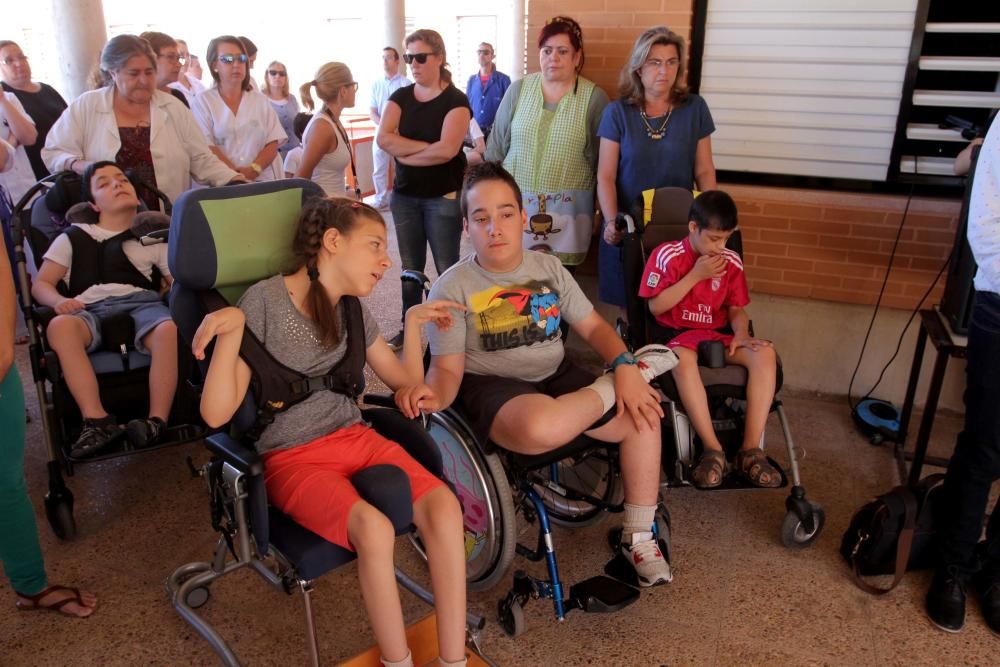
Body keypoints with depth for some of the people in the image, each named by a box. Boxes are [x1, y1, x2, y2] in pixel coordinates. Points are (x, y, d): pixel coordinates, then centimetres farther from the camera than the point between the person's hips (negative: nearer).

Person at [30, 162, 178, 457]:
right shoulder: (73, 238, 24)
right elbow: (40, 285, 18)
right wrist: (58, 300, -6)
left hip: (142, 303, 0)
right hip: (92, 309, 0)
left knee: (171, 330, -36)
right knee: (60, 326, -36)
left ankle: (158, 421, -34)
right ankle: (97, 421, -38)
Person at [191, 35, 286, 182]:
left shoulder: (260, 100, 15)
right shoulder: (203, 102, 8)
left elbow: (273, 142, 6)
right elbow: (207, 147, -2)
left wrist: (254, 169, -11)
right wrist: (235, 174, -15)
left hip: (262, 181, 1)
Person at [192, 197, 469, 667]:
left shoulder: (353, 309, 10)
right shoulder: (264, 300, -9)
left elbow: (406, 382, 20)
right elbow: (217, 414, -13)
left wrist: (413, 321, 11)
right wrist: (232, 329, -24)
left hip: (354, 438, 5)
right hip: (291, 457, -5)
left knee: (443, 507, -23)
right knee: (373, 527, -33)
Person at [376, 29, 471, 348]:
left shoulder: (455, 100, -8)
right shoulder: (400, 97, 6)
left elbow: (447, 150, -22)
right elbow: (383, 139, -9)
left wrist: (405, 153, -10)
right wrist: (426, 146, -15)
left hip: (444, 197, -5)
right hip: (404, 196, 5)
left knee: (447, 268, 4)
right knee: (410, 267, 14)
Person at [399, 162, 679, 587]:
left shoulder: (549, 268, 6)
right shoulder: (452, 288, -6)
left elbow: (593, 327, 8)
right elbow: (448, 367, -7)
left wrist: (623, 365, -12)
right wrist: (435, 393, -31)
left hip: (556, 376, 5)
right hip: (492, 387, -5)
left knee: (643, 418, -14)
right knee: (541, 428, -40)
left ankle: (639, 537, 4)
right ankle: (626, 378, -12)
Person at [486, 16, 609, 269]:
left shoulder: (594, 97, -2)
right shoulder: (518, 89, 3)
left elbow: (603, 161, 2)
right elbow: (496, 146, 8)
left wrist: (598, 211, 3)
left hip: (567, 207, -1)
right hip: (514, 201, 2)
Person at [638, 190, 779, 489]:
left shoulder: (731, 261, 6)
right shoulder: (667, 255, -7)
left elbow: (736, 308, 10)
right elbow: (656, 306, -12)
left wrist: (742, 334, -13)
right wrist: (695, 275, -16)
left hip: (720, 333, 4)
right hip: (679, 333, -4)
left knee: (765, 353, -26)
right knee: (683, 360, -41)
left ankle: (751, 449, -25)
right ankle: (713, 449, -32)